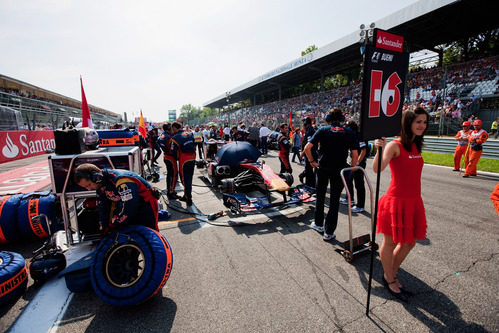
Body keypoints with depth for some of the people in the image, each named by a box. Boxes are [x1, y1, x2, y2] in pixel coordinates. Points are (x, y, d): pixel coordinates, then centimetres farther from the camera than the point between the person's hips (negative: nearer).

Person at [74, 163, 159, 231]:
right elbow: (104, 206, 8)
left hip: (146, 203, -8)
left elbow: (128, 207, -31)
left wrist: (113, 224, -18)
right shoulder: (100, 185, -3)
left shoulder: (121, 180, -33)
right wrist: (104, 228, 5)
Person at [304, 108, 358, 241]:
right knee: (334, 200, 9)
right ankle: (329, 232, 15)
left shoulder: (323, 130, -2)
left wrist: (312, 161, 2)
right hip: (339, 170, 0)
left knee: (320, 197, 18)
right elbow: (355, 155, -3)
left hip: (323, 168, 0)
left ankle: (318, 224, 32)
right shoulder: (349, 133, 2)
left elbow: (307, 148, -10)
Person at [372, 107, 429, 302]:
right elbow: (377, 169, -28)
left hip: (414, 201, 8)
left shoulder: (416, 146, 11)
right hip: (397, 200, -8)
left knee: (409, 242, 18)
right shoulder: (395, 145, -14)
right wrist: (379, 150, -44)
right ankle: (389, 280, 29)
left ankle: (391, 273, 39)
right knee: (390, 242, 7)